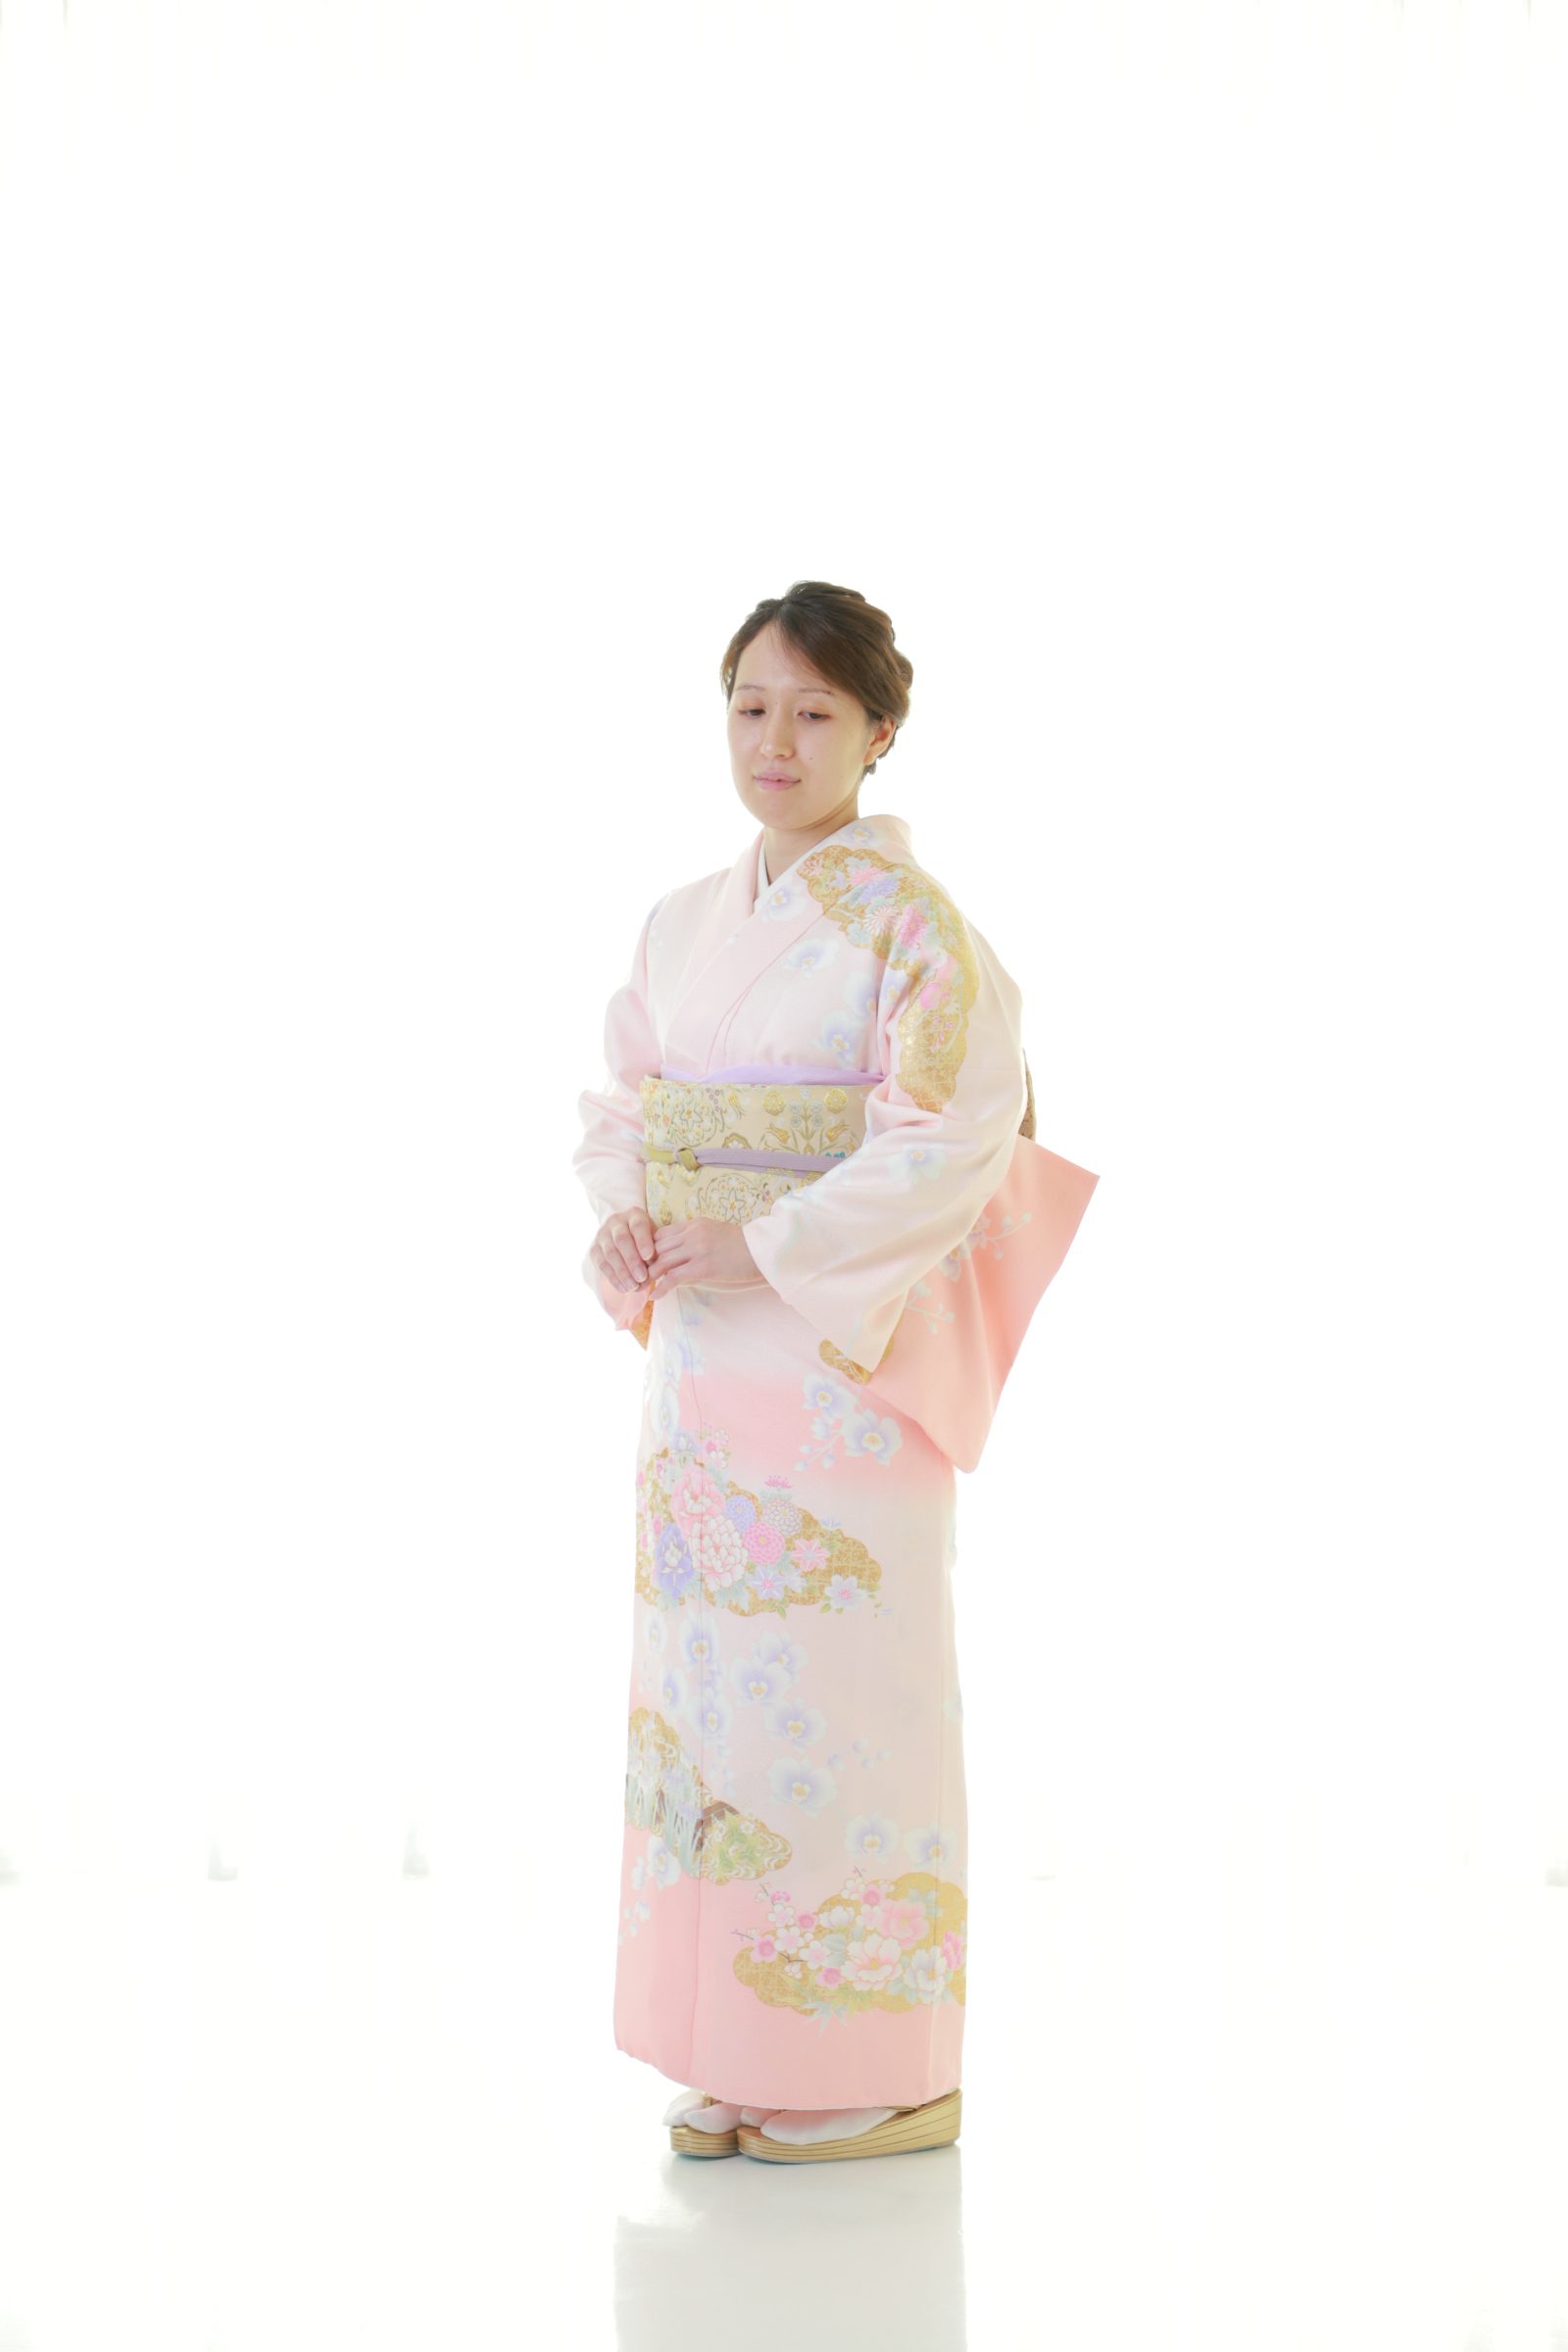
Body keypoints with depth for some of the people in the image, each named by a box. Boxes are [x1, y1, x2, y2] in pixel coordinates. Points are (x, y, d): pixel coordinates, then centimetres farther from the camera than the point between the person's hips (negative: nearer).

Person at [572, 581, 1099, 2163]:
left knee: (842, 1682, -3)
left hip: (845, 1348, -7)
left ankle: (884, 2069, 9)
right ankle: (742, 2053, 19)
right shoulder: (684, 923, 13)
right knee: (708, 1676, 8)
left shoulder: (910, 920, -8)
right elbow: (621, 1099, 16)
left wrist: (762, 1245, -19)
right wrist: (624, 1216, -5)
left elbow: (954, 1142, -16)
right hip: (701, 1351, 7)